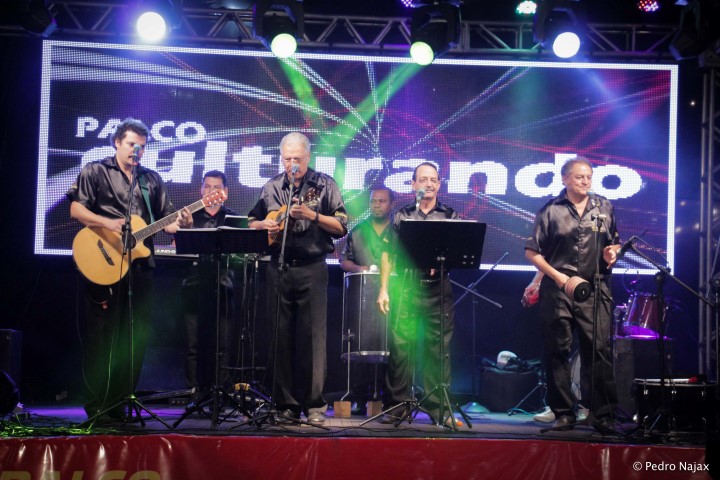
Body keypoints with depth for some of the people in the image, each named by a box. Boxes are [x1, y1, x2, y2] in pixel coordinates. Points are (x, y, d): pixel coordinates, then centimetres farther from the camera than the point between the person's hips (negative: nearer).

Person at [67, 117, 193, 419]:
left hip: (140, 265, 5)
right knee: (102, 334, -3)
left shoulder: (152, 180, 16)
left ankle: (121, 402, 13)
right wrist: (108, 223, -20)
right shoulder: (95, 172, 3)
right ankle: (97, 405, 3)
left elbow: (165, 221, 14)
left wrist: (181, 223, -8)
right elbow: (76, 209, -6)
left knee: (136, 335, 5)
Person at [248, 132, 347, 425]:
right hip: (279, 269, 3)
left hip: (312, 269, -3)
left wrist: (312, 215, -16)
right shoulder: (271, 187, 11)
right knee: (281, 337, 4)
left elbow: (342, 227, -3)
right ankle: (286, 406, 10)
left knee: (313, 337, -6)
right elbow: (251, 222, 18)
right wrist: (264, 225, -3)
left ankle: (315, 406, -1)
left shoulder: (324, 185, 2)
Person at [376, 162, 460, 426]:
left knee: (438, 348, 1)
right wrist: (384, 289, 1)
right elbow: (388, 254, 9)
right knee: (400, 346, -4)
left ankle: (439, 408, 8)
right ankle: (396, 406, 5)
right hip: (405, 288, 0)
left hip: (438, 289, 0)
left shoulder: (450, 216, 10)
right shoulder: (401, 216, 11)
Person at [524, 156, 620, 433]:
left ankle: (603, 415, 1)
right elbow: (532, 252, 1)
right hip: (558, 289, -1)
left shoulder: (604, 208, 13)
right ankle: (563, 413, 11)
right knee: (557, 352, 2)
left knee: (599, 350, -5)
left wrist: (613, 253, -1)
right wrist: (561, 278, -5)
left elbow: (615, 243, 23)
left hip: (595, 288, 1)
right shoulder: (551, 210, 3)